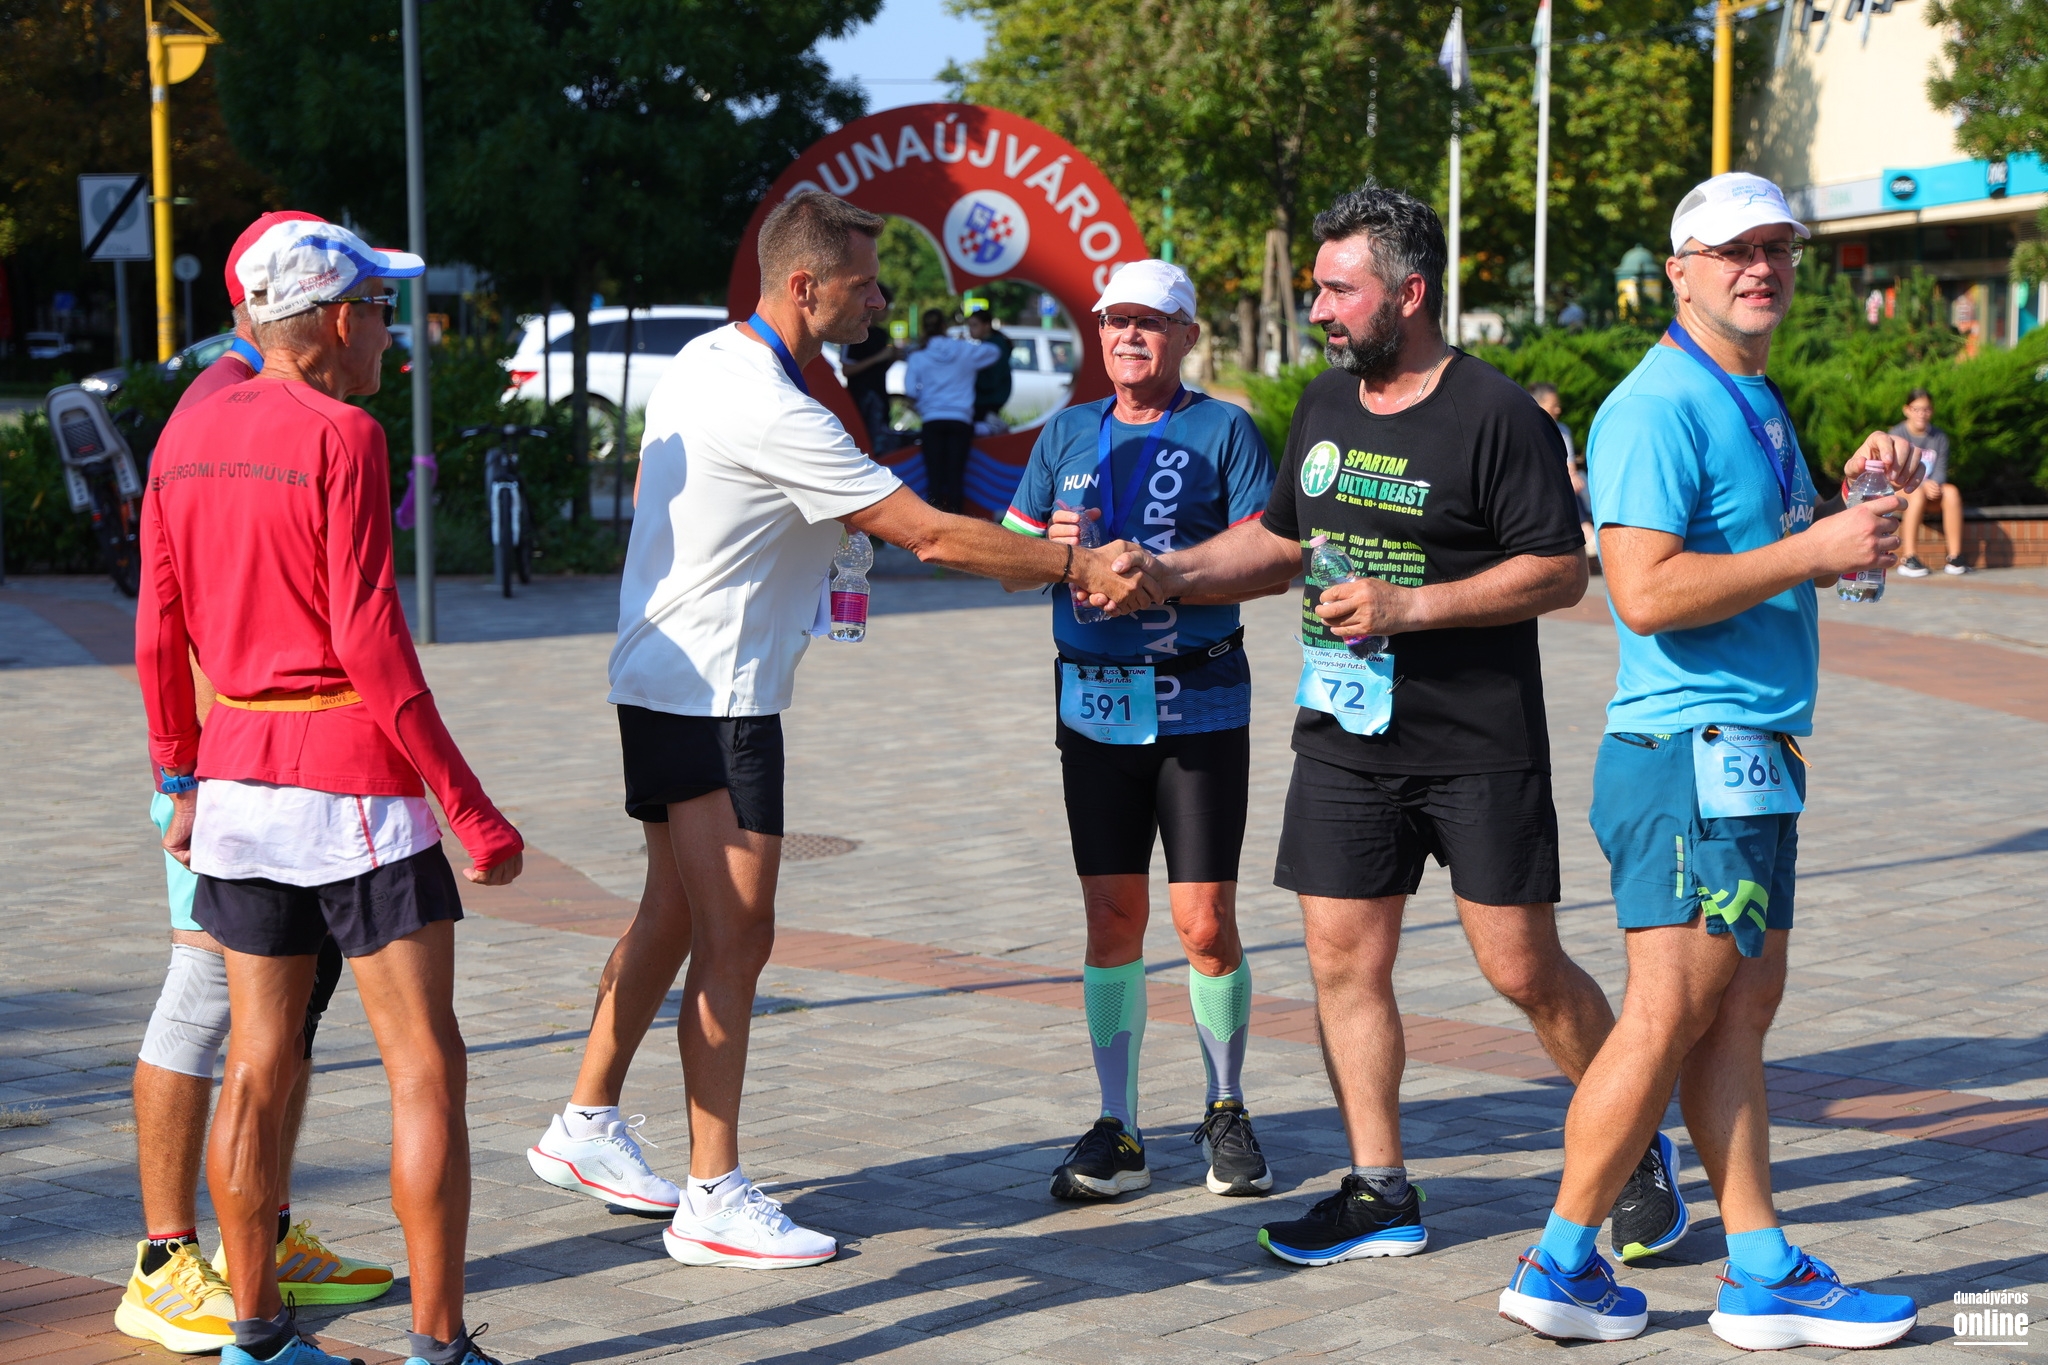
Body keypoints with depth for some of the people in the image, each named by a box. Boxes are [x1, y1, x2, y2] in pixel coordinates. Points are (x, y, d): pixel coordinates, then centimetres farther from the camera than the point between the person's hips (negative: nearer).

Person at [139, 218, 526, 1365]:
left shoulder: (188, 437, 9)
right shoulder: (340, 435, -12)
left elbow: (158, 634, 12)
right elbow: (369, 638, -17)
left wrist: (182, 782, 23)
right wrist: (469, 806, -14)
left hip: (237, 775, 7)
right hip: (355, 783, -7)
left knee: (262, 1065, 13)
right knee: (427, 1066, 1)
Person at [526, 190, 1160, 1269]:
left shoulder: (706, 360, 7)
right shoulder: (769, 411, -23)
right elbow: (930, 535, -21)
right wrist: (1075, 567, -13)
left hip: (666, 684, 10)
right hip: (709, 698, -10)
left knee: (675, 915, 18)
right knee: (734, 938, -6)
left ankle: (585, 1126, 29)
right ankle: (714, 1199, -1)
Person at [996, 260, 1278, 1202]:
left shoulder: (1224, 431, 1)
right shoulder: (1068, 433, 13)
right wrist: (1056, 547, -11)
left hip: (1201, 704, -3)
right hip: (1094, 702, 3)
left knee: (1205, 923, -2)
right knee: (1113, 918, 4)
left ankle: (1225, 1111, 17)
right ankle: (1117, 1132, 11)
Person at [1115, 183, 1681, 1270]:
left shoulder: (1496, 416, -10)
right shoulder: (1326, 403, 11)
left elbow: (1561, 571, -12)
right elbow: (1280, 537, 22)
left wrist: (1407, 606, -18)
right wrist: (1171, 573, 7)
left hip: (1480, 750, -6)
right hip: (1345, 737, 6)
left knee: (1523, 969, -3)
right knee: (1343, 959, 4)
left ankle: (1639, 1154, 18)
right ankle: (1380, 1193, 15)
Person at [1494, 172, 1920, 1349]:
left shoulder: (1759, 405, 19)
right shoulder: (1659, 406, -13)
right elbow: (1648, 591, -23)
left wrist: (1863, 492, 12)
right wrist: (1813, 552, -18)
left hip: (1752, 758, 10)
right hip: (1691, 752, -10)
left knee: (1743, 1008, 9)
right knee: (1672, 1015, -6)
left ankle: (1763, 1275, 12)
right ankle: (1562, 1265, 3)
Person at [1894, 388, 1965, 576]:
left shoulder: (1939, 437, 7)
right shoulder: (1898, 434, -6)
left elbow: (1941, 469, -2)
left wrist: (1935, 483, -26)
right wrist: (1923, 484, -30)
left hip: (1931, 489, 4)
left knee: (1951, 491, -28)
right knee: (1918, 493, -38)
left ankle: (1955, 557, -28)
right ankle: (1908, 559, -41)